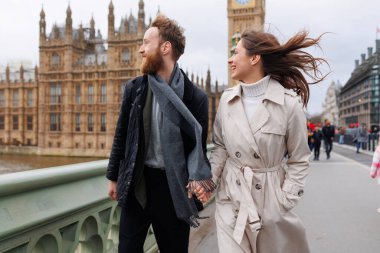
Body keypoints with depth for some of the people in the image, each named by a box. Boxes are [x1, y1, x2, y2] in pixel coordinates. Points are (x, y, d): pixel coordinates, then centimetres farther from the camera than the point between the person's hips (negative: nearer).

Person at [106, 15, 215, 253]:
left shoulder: (195, 97, -7)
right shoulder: (134, 88, 2)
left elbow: (199, 144, -2)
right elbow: (122, 135, 7)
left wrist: (198, 177, -19)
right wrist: (114, 177, 9)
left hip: (173, 184, -2)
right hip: (137, 181, 2)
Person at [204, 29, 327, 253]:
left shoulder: (289, 103, -12)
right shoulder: (227, 100, -1)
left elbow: (299, 160, -4)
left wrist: (285, 202, -9)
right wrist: (210, 178, -5)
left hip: (270, 196, -2)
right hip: (230, 196, 3)